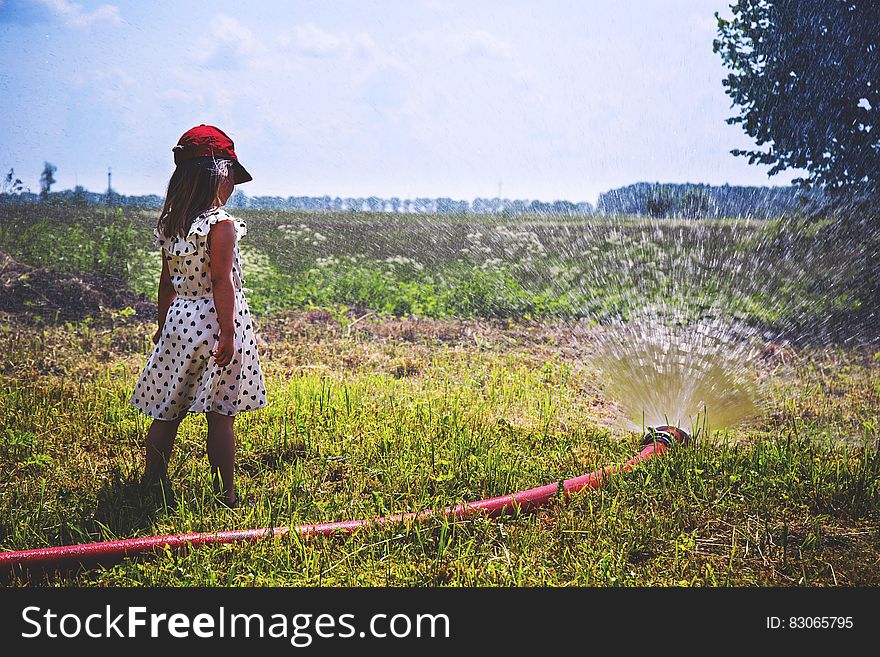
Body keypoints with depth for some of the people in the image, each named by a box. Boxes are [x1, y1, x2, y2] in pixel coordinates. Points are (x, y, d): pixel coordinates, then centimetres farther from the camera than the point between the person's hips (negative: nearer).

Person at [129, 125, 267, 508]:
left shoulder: (169, 224, 6)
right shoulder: (221, 224, -14)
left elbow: (167, 281, 13)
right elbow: (221, 282, -18)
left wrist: (162, 326, 20)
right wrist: (228, 334, -17)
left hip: (178, 319, 7)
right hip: (214, 321, -7)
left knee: (167, 411, 13)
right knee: (220, 416, -1)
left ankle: (151, 483, 21)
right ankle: (226, 495, 5)